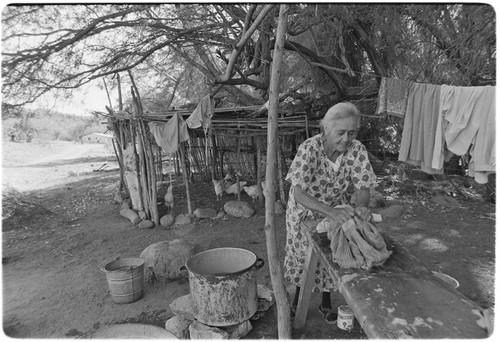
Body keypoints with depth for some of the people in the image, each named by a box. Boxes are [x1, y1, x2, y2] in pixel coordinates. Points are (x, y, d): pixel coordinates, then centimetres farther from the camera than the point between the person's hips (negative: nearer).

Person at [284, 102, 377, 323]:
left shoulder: (357, 150, -22)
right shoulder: (309, 149, -33)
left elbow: (363, 187, -19)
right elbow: (299, 194, -38)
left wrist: (361, 205, -42)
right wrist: (331, 211, -51)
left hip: (338, 209, 3)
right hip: (305, 209, -2)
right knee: (303, 254, 12)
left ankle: (326, 303, 39)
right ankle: (298, 298, 41)